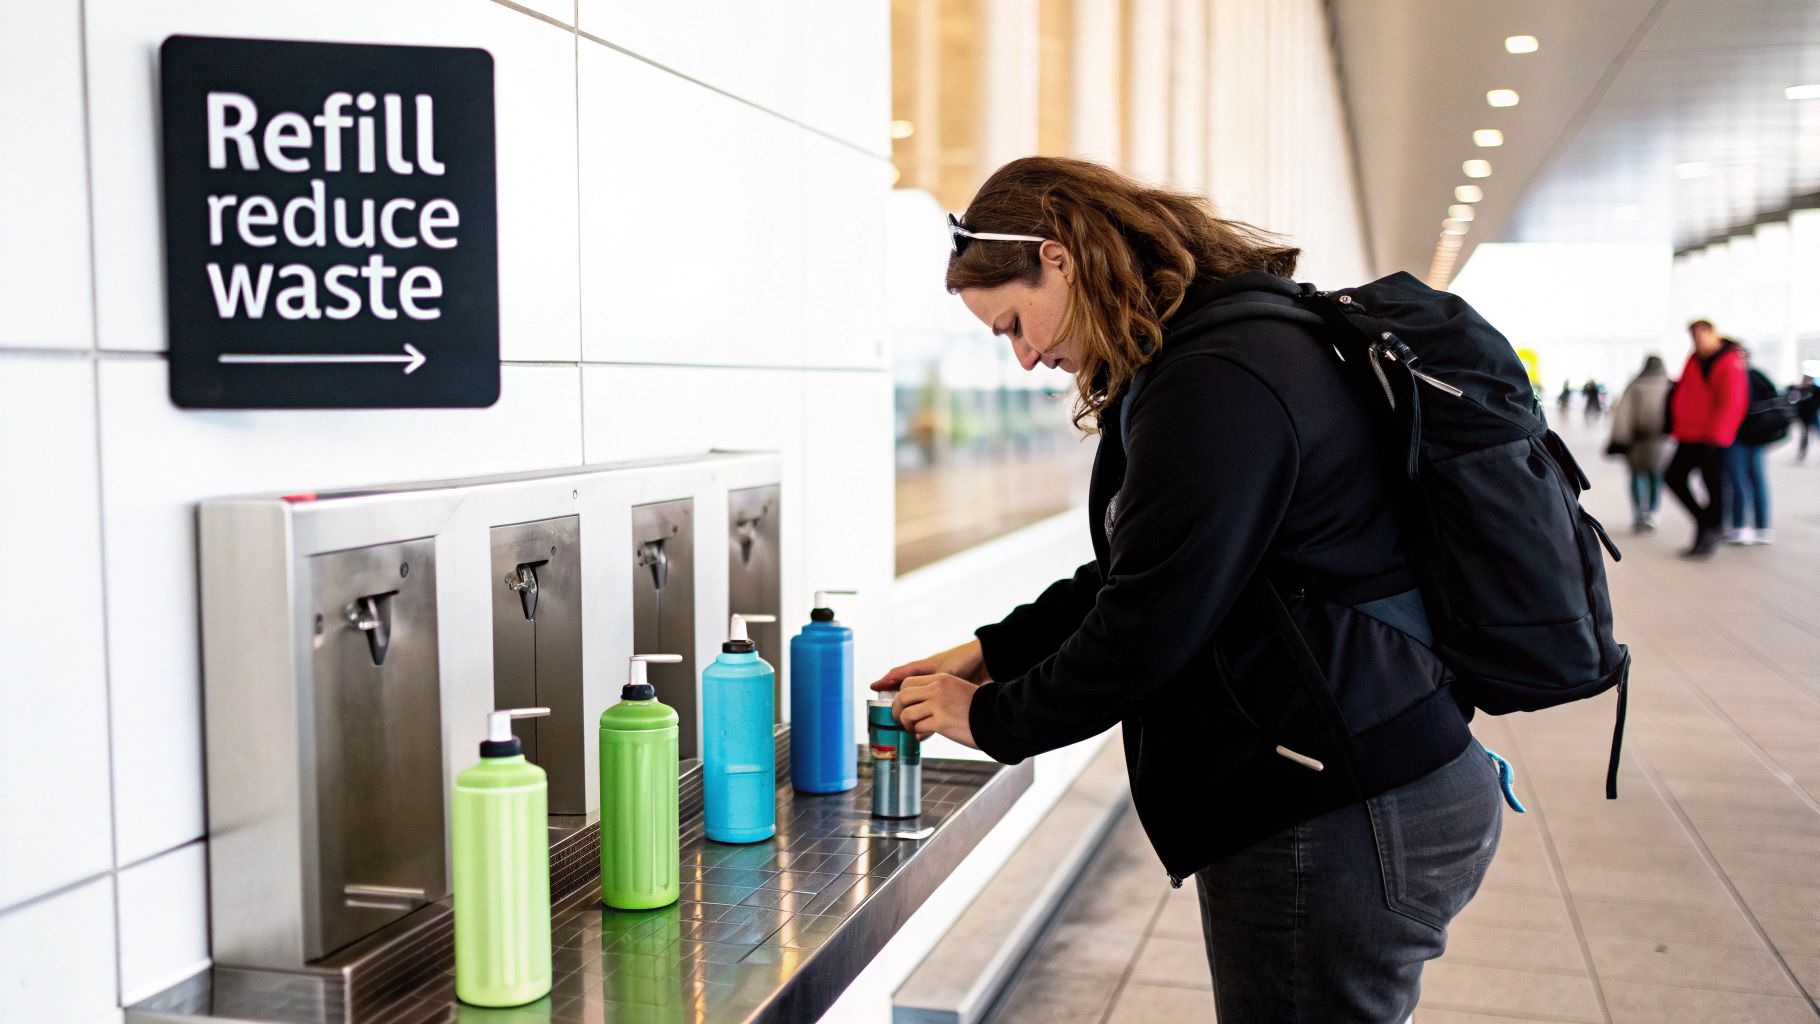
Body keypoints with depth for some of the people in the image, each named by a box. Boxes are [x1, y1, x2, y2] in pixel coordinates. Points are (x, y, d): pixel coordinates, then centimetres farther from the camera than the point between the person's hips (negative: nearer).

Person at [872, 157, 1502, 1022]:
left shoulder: (1218, 383, -22)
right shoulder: (1237, 339, 13)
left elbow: (1144, 625, -21)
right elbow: (1132, 577, 18)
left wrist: (989, 718, -6)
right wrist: (991, 652, 11)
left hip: (1344, 830, -10)